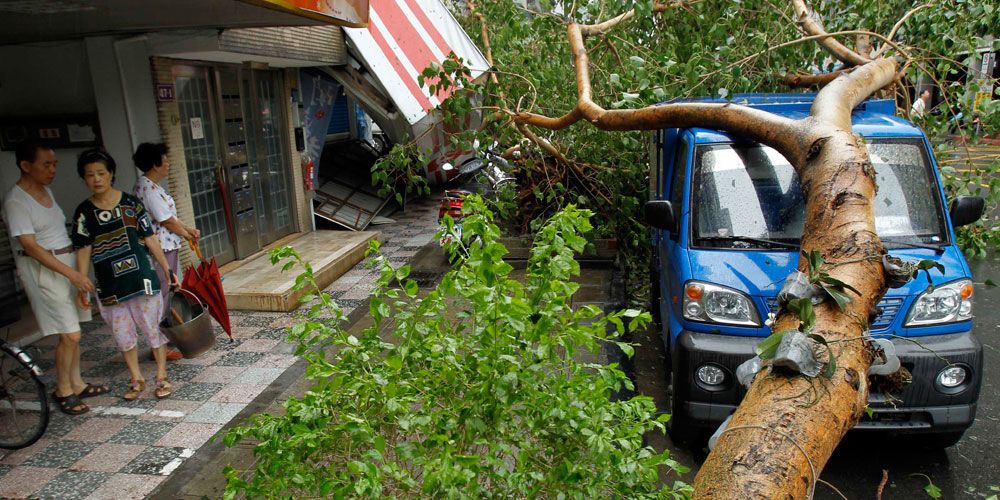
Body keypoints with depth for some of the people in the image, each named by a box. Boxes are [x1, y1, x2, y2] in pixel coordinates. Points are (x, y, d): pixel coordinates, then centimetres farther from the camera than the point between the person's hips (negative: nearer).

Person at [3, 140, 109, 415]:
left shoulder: (46, 191, 10)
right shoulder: (15, 201, -14)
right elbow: (30, 246, -18)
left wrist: (76, 270, 15)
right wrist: (71, 273, -23)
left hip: (68, 263, 7)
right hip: (42, 270, -7)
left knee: (73, 332, 12)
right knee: (70, 335, -5)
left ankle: (76, 384, 23)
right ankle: (63, 391, 12)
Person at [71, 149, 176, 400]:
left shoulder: (131, 203, -3)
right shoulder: (84, 212, 0)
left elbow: (149, 239, 0)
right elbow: (83, 250, 1)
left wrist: (168, 270, 1)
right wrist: (82, 287, -2)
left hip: (142, 278, -2)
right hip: (110, 285, 2)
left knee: (153, 328, 5)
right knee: (122, 334, 11)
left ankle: (161, 376, 20)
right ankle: (136, 379, 28)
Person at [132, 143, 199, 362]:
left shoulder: (148, 185, 13)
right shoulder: (149, 189, -19)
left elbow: (168, 216, 18)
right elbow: (167, 221, -16)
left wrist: (188, 228, 12)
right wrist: (187, 234, -1)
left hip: (165, 248, 10)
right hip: (160, 250, -10)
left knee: (165, 293, 18)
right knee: (161, 296, -3)